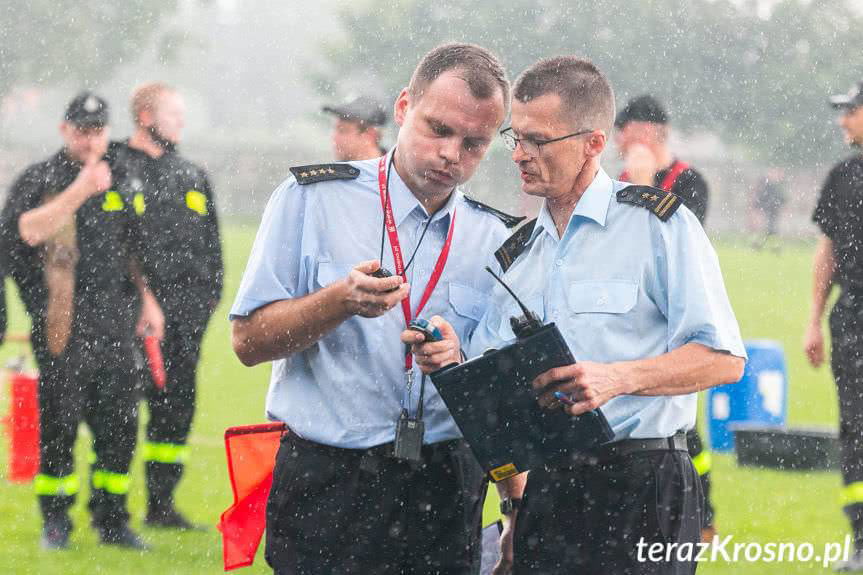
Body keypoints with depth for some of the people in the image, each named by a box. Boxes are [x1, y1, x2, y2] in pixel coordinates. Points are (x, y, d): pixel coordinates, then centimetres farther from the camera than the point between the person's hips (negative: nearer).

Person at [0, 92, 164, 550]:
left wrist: (146, 298, 19)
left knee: (119, 422, 4)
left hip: (115, 323, 4)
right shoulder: (38, 180, -1)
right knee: (59, 423, -1)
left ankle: (112, 520, 13)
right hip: (63, 324, -4)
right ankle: (55, 523, 9)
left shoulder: (121, 180, 15)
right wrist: (79, 190, -22)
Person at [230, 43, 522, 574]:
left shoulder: (498, 241, 9)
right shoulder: (313, 198, 0)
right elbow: (248, 341, -3)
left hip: (447, 491, 3)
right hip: (328, 485, -3)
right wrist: (340, 301, -19)